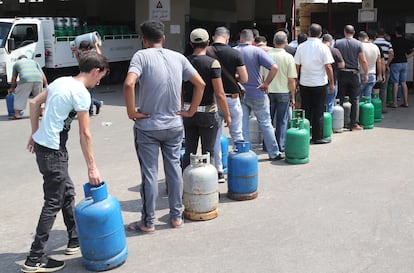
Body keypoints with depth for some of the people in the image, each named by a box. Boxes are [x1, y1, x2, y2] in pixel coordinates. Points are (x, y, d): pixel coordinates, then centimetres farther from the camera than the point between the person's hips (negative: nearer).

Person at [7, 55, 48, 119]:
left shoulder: (16, 63, 29)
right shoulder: (34, 62, 34)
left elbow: (14, 78, 33)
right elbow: (42, 74, 25)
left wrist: (12, 88, 45)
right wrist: (46, 85, 25)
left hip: (25, 79, -2)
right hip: (38, 79, 3)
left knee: (19, 96, 11)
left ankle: (17, 114, 7)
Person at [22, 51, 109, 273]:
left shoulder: (61, 81, 9)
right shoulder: (81, 94, -16)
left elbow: (34, 103, 16)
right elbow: (84, 134, -15)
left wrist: (35, 134, 22)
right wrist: (92, 167, -9)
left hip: (41, 144, 9)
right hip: (53, 151, -9)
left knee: (67, 192, 20)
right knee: (53, 203, -1)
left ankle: (74, 240, 33)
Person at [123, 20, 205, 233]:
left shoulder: (142, 56, -9)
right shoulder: (178, 57, 4)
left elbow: (129, 84, -25)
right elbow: (200, 84, 5)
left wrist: (131, 112, -14)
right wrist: (191, 111, 9)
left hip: (147, 126, -3)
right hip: (174, 125, 4)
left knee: (149, 173, 4)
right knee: (174, 169, 14)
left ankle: (148, 222, 14)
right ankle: (176, 216, 23)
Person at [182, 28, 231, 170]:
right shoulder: (212, 63, -13)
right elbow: (219, 94, -16)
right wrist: (227, 115, -5)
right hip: (207, 113, -5)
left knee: (189, 151, 14)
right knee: (208, 153, 5)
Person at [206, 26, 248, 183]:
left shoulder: (205, 53, -5)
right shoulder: (235, 54, -8)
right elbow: (244, 79, -6)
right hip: (231, 98, -1)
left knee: (215, 136, 9)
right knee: (236, 133, 14)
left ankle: (218, 172, 12)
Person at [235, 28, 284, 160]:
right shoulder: (257, 51, -9)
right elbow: (274, 67, -18)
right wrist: (266, 84, -9)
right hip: (257, 94, -2)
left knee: (242, 125, 8)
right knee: (265, 123, 9)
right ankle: (274, 153, 16)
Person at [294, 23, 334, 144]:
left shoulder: (301, 46, 1)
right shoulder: (323, 47, -9)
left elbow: (296, 65, 3)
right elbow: (328, 67, -11)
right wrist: (332, 83, -3)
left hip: (304, 83, 3)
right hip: (319, 84, -3)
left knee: (306, 111, 12)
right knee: (318, 112, 4)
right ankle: (317, 137, 8)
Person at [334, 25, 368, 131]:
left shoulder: (337, 43, -1)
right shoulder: (358, 44, -3)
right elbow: (363, 61, -5)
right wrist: (366, 74, 3)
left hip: (341, 74, 1)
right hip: (354, 74, -1)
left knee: (340, 99, 8)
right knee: (355, 100, 6)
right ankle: (353, 124, 6)